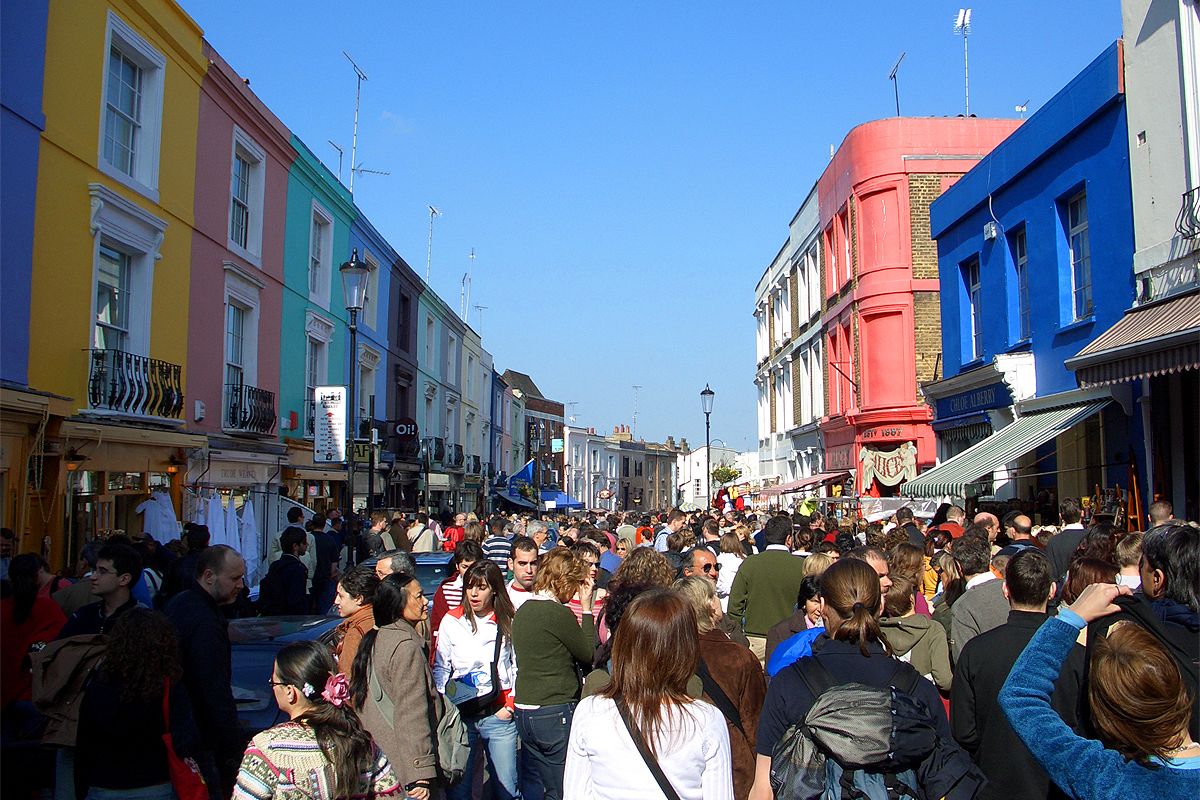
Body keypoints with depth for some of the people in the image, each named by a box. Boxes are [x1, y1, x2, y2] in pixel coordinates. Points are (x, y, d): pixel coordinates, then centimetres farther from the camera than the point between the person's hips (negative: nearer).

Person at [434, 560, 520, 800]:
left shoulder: (509, 622, 2)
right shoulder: (452, 621, 3)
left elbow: (518, 669, 7)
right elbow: (440, 668, 6)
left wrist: (510, 705, -2)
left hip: (499, 715, -1)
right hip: (460, 714, 1)